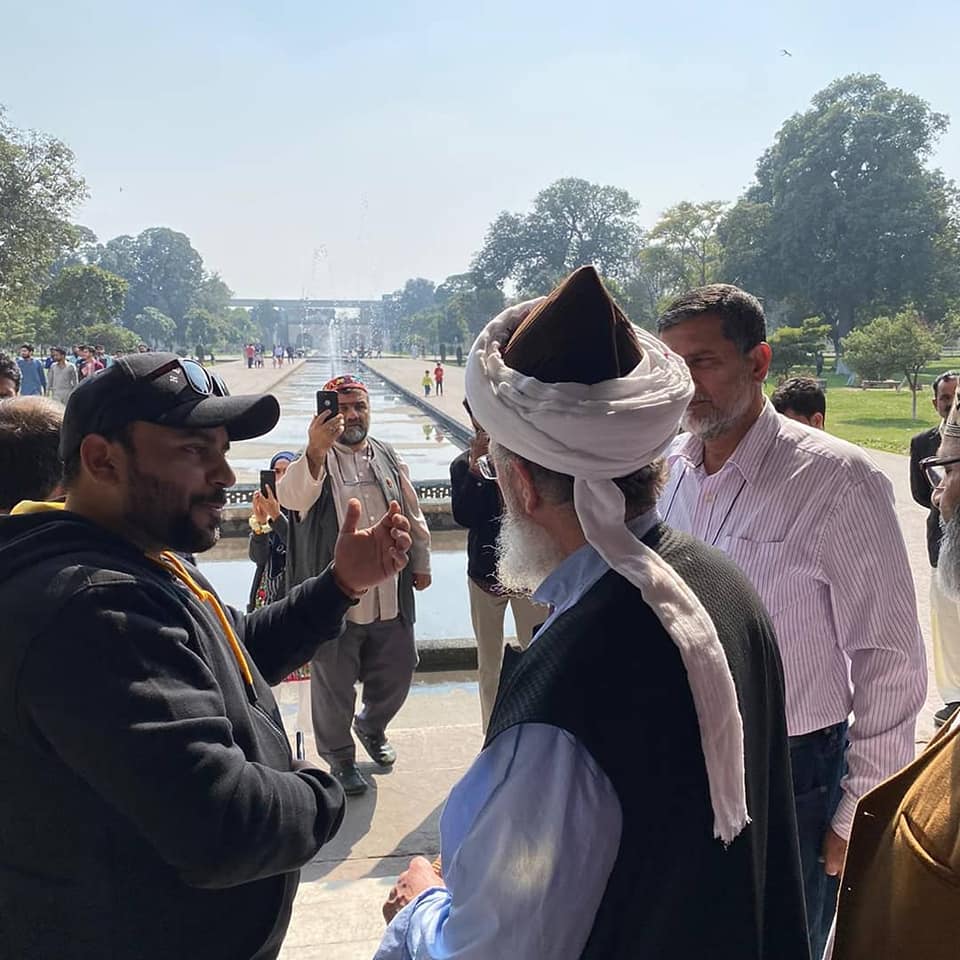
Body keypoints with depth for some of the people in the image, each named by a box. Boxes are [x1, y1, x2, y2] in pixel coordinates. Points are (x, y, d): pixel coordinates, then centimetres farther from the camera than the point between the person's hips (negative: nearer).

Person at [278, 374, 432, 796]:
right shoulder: (316, 459, -9)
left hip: (390, 596, 5)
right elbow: (290, 497, -31)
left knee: (396, 672, 18)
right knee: (333, 684, 9)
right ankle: (339, 756, 31)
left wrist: (421, 563, 18)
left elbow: (412, 515, 17)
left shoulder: (388, 457, 8)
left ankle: (372, 726, 47)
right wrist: (316, 452, -47)